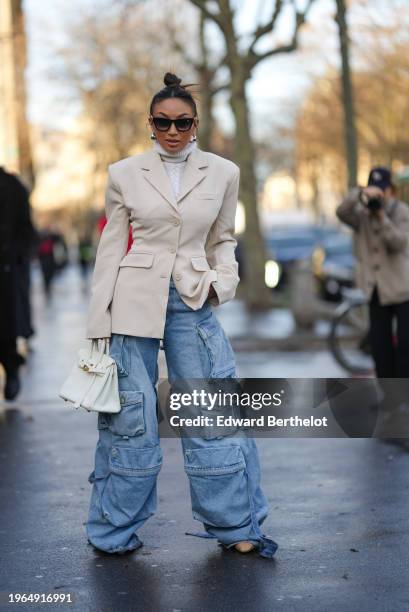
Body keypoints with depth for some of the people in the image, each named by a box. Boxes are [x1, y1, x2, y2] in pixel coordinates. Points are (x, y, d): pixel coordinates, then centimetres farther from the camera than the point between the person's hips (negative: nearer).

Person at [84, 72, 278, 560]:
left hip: (193, 302, 1)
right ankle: (115, 531, 18)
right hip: (134, 300, -1)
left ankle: (235, 527, 16)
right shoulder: (124, 173, 2)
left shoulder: (223, 173, 5)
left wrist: (223, 281, -4)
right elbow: (111, 247, 4)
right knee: (131, 417, 3)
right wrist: (99, 323, 0)